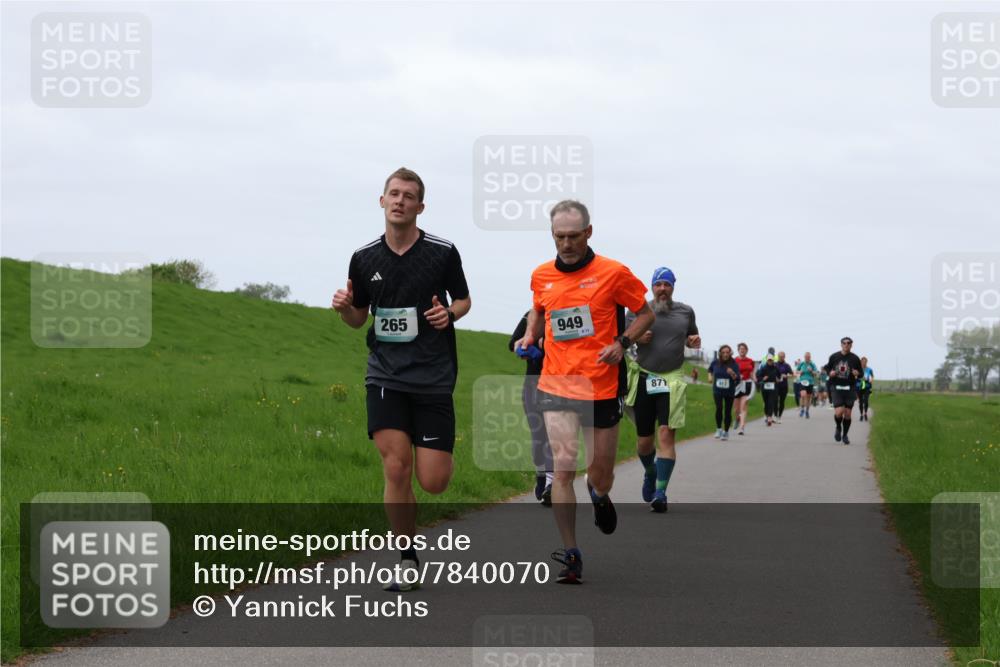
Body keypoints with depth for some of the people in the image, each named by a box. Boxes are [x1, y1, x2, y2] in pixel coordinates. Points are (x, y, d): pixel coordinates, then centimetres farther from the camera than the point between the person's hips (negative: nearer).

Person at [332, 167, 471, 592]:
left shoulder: (443, 252, -2)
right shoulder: (364, 258, 5)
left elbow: (464, 300, 11)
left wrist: (450, 313, -11)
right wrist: (344, 307, -7)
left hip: (434, 377, -1)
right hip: (385, 375, 1)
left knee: (433, 481, -5)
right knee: (395, 468, -12)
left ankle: (438, 451, 34)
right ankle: (407, 560, 3)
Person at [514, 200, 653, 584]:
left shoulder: (613, 273, -5)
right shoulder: (541, 276, 5)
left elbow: (646, 313, 5)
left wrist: (622, 343, -11)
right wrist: (529, 336, 6)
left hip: (601, 387, -1)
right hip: (556, 385, 1)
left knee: (602, 473, 9)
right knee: (563, 467, -13)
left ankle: (599, 495, 49)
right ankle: (570, 556, -8)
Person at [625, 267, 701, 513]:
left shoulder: (685, 311, 9)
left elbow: (691, 337, 23)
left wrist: (694, 341, -1)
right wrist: (636, 338, -11)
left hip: (672, 381, -1)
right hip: (643, 380, 1)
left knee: (666, 436, -14)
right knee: (644, 439, 8)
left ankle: (660, 493, -15)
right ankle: (650, 473, 40)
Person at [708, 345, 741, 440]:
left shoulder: (734, 364, -11)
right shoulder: (715, 362, -5)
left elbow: (738, 380, -16)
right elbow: (710, 369, 19)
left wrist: (733, 374, -34)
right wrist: (710, 375, 2)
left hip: (729, 391, 0)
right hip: (717, 390, 0)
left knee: (728, 411, 5)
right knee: (719, 408, -20)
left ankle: (726, 432, 22)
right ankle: (719, 429, -3)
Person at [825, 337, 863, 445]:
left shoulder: (855, 358, 0)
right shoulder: (834, 357, 2)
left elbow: (861, 373, 7)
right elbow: (828, 368, 15)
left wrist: (857, 373, -16)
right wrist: (830, 372, -7)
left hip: (849, 389, 1)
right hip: (837, 388, -1)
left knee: (848, 414, 4)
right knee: (839, 412, -14)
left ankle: (845, 435, 23)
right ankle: (838, 428, 18)